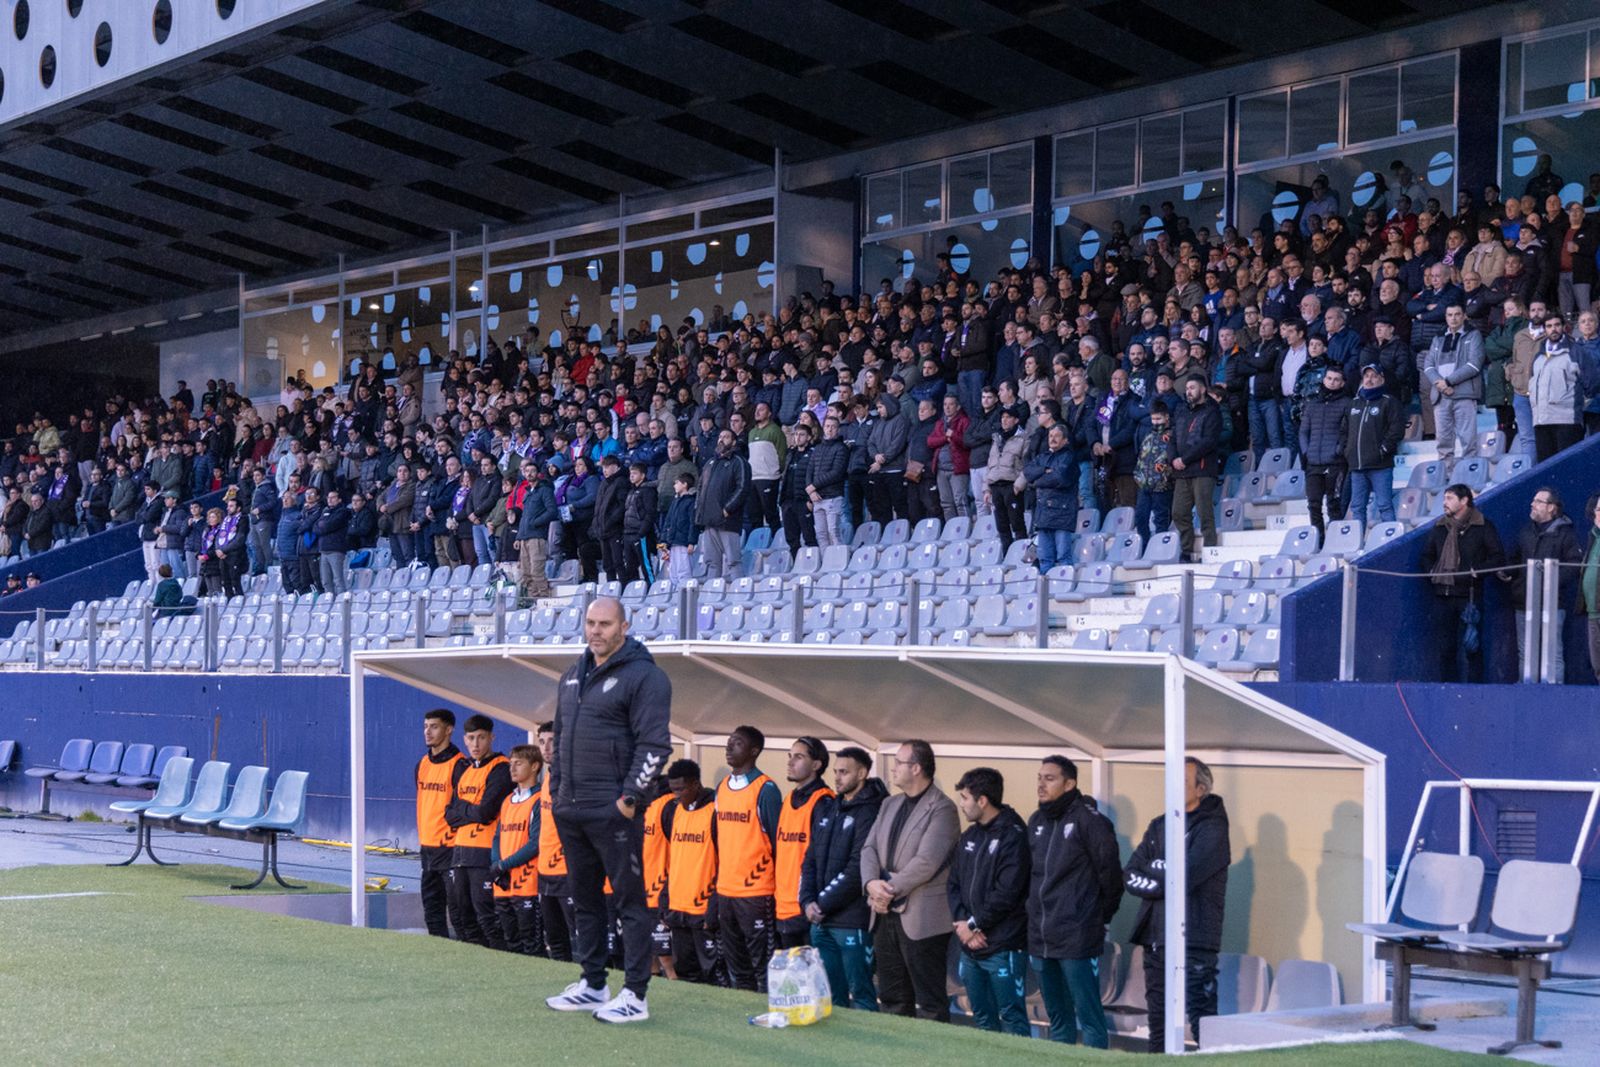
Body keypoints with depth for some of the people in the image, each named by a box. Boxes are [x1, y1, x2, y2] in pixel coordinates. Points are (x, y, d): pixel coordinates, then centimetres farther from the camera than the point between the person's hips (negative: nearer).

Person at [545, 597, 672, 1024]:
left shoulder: (643, 676, -9)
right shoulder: (573, 677, 16)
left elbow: (653, 745, -13)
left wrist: (630, 798, -17)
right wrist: (556, 788, 17)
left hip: (614, 812, -8)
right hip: (571, 810, 8)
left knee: (629, 900, -4)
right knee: (584, 900, 14)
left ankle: (635, 996, -2)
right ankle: (592, 985, 24)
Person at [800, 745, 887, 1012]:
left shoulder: (870, 811, -9)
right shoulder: (827, 808, 15)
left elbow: (857, 867, -16)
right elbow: (811, 858, 14)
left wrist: (824, 903, -12)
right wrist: (808, 901, 0)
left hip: (852, 922, -7)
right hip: (820, 920, 7)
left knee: (861, 994, -2)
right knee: (830, 993, 13)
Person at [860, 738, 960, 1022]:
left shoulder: (941, 809, -10)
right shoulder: (890, 805, 16)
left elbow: (926, 862, -18)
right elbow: (869, 848, 10)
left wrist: (890, 890, -14)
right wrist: (871, 883, -9)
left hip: (921, 920, -8)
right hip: (886, 916, 8)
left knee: (930, 1004, -3)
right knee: (892, 999, 13)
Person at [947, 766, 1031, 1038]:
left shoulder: (1013, 836, -11)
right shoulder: (969, 837, 14)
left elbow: (1006, 893, -18)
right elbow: (953, 884, 13)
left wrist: (973, 924, -11)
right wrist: (961, 922, -4)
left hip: (1003, 948, -8)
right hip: (970, 946, 8)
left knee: (1012, 1019, -5)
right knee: (982, 1019, 14)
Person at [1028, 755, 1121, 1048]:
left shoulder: (1089, 821, -10)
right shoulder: (1037, 821, 12)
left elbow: (1110, 873, -8)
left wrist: (1100, 916, 0)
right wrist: (1037, 911, 15)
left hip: (1076, 939, -7)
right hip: (1040, 940, 7)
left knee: (1089, 1016, -3)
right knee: (1058, 1016, 16)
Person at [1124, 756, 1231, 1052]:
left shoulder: (1212, 828, -5)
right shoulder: (1159, 826, 17)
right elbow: (1130, 875, 8)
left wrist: (1151, 875, -2)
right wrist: (1162, 881, -9)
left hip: (1193, 940, -7)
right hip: (1156, 936, 7)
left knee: (1201, 1016, -10)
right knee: (1158, 1018, 13)